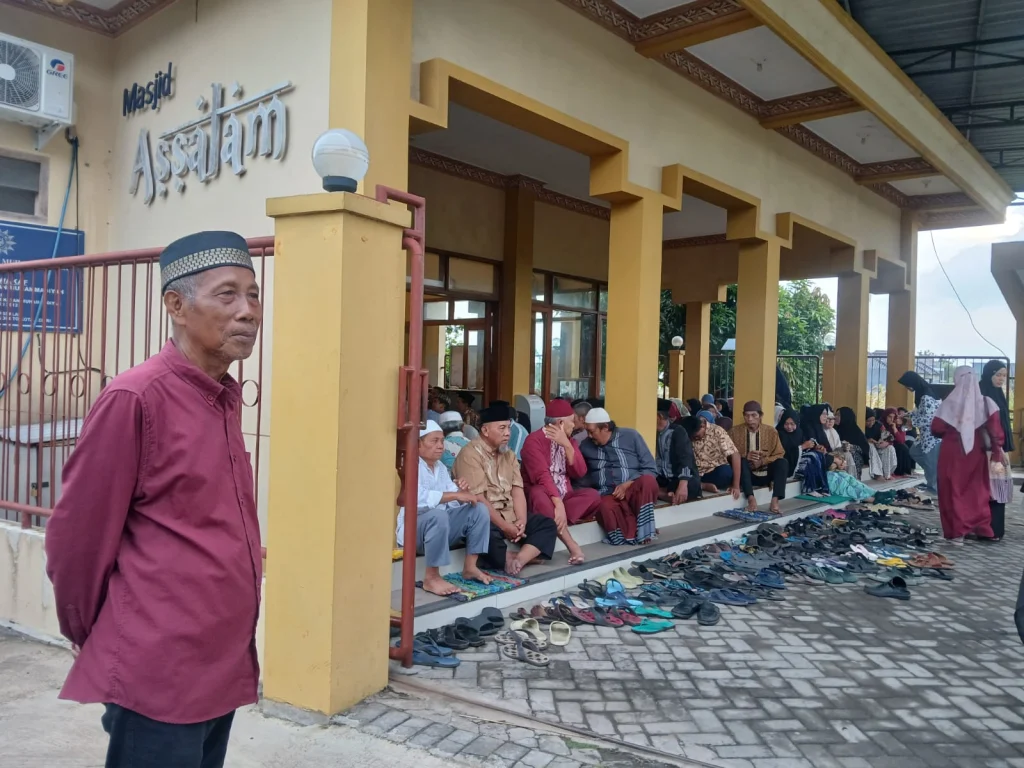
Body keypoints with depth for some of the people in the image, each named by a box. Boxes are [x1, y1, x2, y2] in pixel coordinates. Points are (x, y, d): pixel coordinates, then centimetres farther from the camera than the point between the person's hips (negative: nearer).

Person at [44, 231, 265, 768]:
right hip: (159, 672, -7)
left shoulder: (224, 399, 7)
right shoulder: (135, 398, -17)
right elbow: (77, 534, -10)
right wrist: (87, 632, 3)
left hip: (222, 664, 8)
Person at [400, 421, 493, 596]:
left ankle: (470, 567, -2)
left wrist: (461, 492, -17)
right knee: (437, 515, -38)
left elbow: (452, 502, 6)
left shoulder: (440, 466, 11)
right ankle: (431, 577, -24)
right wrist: (456, 495, -30)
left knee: (479, 509, -5)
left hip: (440, 527, 8)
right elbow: (419, 498, -32)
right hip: (413, 529, -8)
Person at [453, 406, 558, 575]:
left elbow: (517, 490, 6)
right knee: (488, 532, -38)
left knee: (547, 524, -4)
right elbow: (477, 499, -19)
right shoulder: (471, 454, -12)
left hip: (509, 515, 8)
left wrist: (521, 521, -11)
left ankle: (519, 559, -25)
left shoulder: (508, 454, 14)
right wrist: (505, 527, -20)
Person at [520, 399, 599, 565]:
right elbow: (542, 476, -25)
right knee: (539, 495, -39)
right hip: (541, 495, -6)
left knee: (593, 495, -18)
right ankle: (571, 545, -41)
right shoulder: (534, 440, -11)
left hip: (564, 495, 6)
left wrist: (567, 446, -15)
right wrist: (559, 504, -37)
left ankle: (555, 524, -32)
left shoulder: (568, 441, 11)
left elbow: (580, 473, -3)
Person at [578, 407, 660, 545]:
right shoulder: (586, 445, 12)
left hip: (634, 490, 0)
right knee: (605, 507, -38)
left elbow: (650, 469, 0)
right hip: (606, 494, 0)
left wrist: (627, 485, -13)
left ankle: (643, 532, -23)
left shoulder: (630, 436, 4)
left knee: (648, 481, -35)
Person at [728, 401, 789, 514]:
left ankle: (775, 500, -33)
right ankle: (751, 499, -41)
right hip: (747, 474, -1)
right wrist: (745, 456, -24)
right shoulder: (735, 431, -2)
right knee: (741, 461, -31)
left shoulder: (771, 431, 0)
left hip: (765, 474, 1)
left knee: (783, 462, -25)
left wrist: (762, 461, -19)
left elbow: (779, 454, -1)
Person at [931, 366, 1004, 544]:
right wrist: (997, 450, -7)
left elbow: (936, 429, -7)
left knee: (954, 491, 6)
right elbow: (994, 426, -12)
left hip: (952, 452, -2)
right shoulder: (985, 402, -3)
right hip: (975, 452, 2)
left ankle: (957, 531, 5)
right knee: (977, 491, 15)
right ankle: (981, 528, 20)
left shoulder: (950, 402, -9)